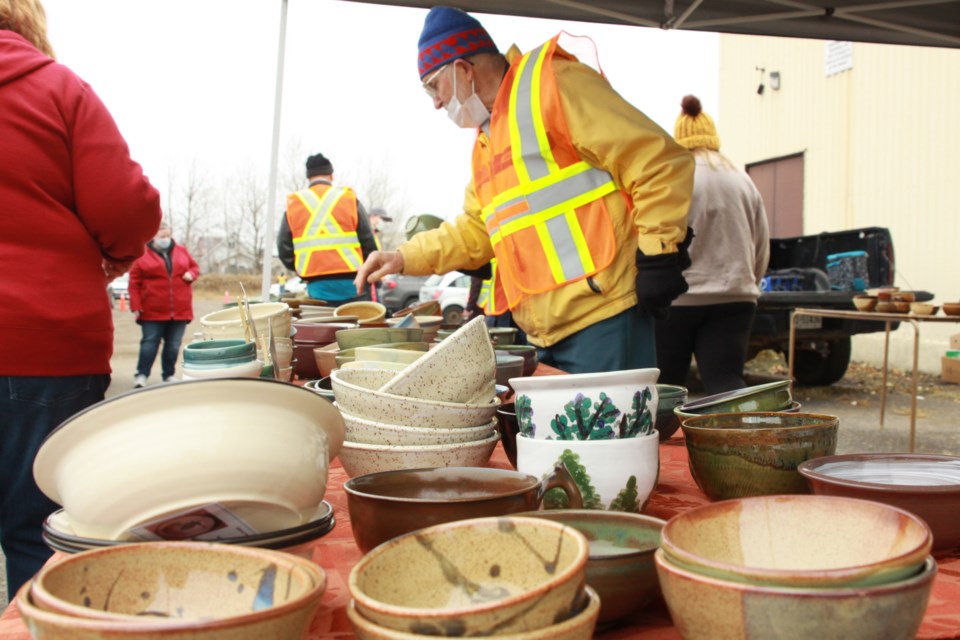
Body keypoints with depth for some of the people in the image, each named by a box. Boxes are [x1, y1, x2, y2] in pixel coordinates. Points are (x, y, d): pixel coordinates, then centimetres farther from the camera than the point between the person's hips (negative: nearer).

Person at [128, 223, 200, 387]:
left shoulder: (182, 251, 10)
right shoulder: (142, 255, -1)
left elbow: (194, 266, 22)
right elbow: (134, 282, -2)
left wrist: (191, 274, -3)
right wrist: (136, 306, -8)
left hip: (179, 310, 3)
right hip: (153, 311, -3)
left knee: (174, 345, 7)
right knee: (150, 343, -3)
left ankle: (169, 375, 18)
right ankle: (141, 375, 4)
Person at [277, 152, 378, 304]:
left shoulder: (293, 204, 8)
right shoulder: (349, 198, 3)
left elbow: (284, 250, 4)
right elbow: (369, 243, 1)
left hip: (317, 287, 2)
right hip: (352, 284, -1)